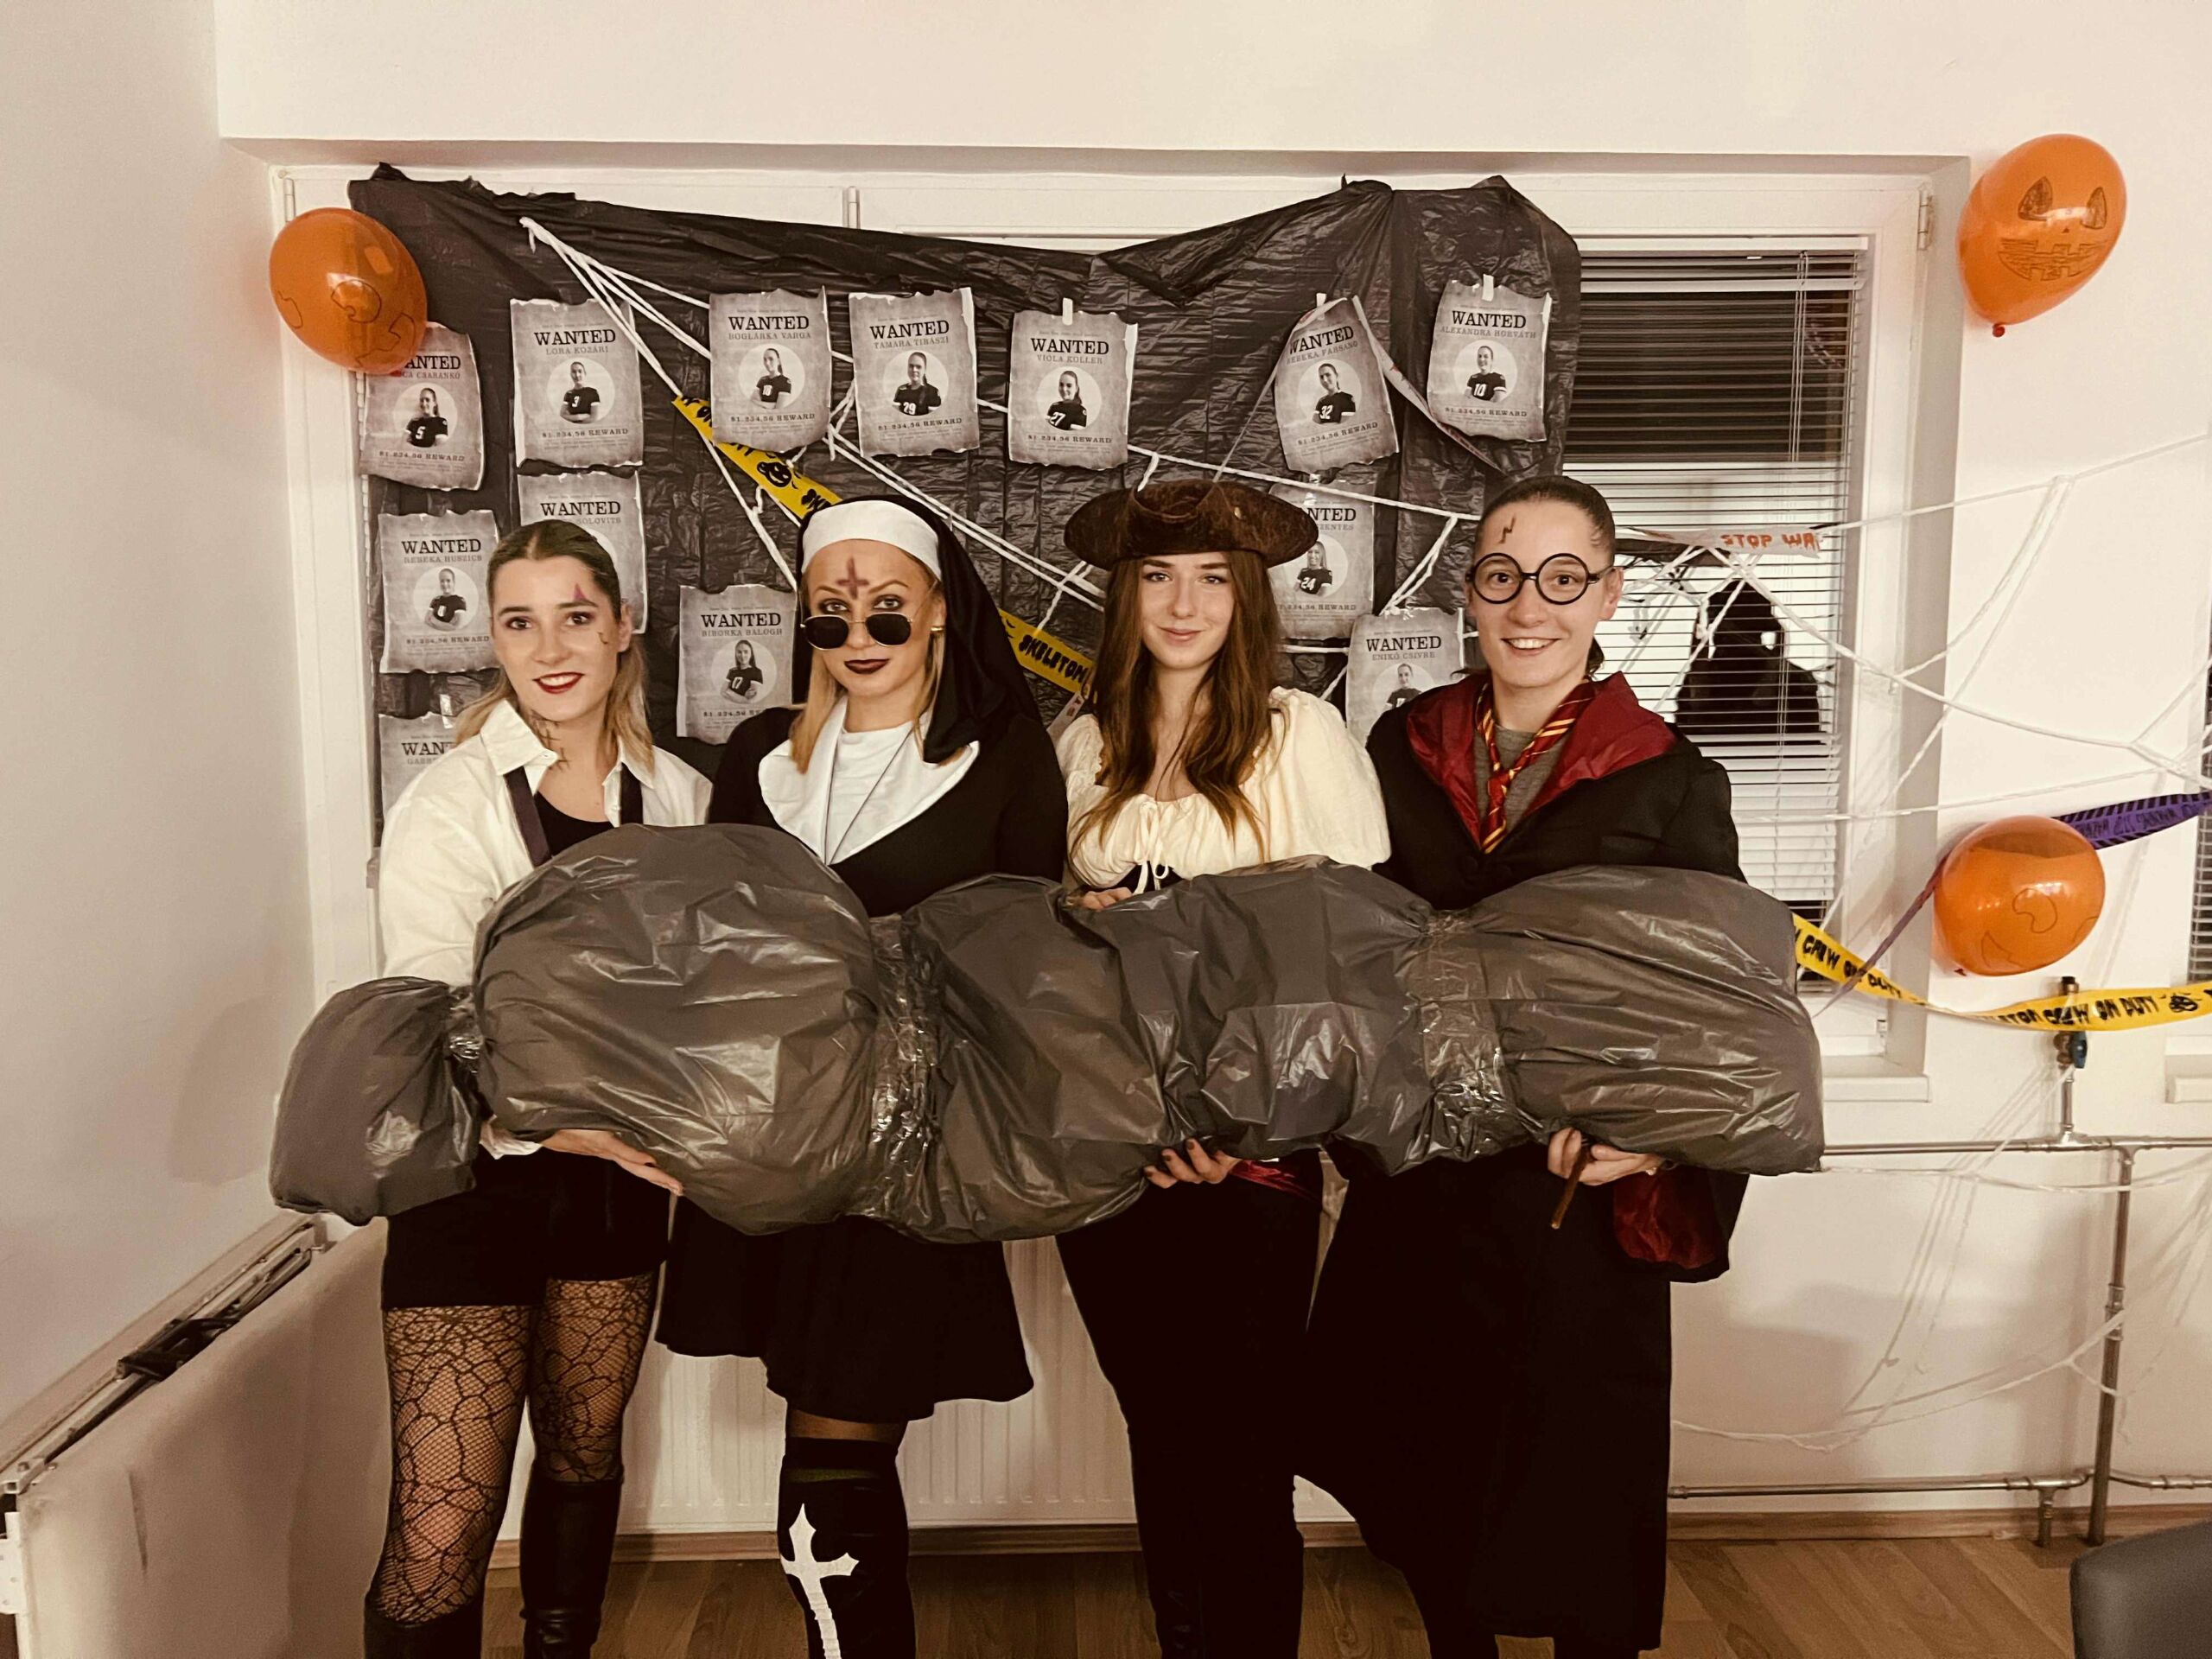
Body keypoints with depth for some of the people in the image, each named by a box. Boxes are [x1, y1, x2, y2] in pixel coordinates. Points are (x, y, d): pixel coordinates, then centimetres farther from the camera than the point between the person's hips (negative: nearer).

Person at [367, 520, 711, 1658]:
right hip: (475, 1176, -4)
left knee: (585, 1451, 20)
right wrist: (569, 1119, -34)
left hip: (617, 1172, 4)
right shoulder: (447, 806, -12)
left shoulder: (680, 798, 0)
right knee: (442, 1528, -6)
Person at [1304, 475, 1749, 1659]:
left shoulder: (1670, 783, -5)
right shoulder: (1403, 748, 4)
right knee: (1426, 1469, 17)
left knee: (1576, 1483, 10)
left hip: (1576, 1194, -3)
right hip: (1414, 1186, 3)